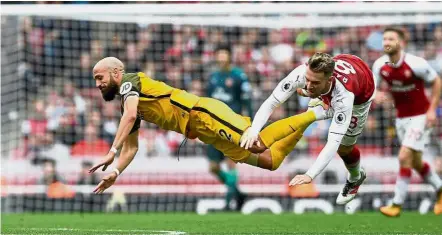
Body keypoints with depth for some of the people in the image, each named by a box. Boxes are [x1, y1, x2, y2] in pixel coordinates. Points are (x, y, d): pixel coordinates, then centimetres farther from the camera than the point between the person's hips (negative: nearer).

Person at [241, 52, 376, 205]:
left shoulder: (343, 97, -50)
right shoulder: (302, 73, -41)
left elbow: (333, 142, -53)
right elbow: (271, 102, -40)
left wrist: (310, 175, -63)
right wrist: (254, 130, -58)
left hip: (359, 94, -4)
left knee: (344, 148, 2)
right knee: (301, 92, 31)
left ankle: (355, 178, 36)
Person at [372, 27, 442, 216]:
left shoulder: (415, 63, -21)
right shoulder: (380, 65, -7)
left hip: (419, 117, -6)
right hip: (401, 117, 6)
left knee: (404, 157, -14)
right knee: (415, 162, 12)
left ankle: (397, 204, -8)